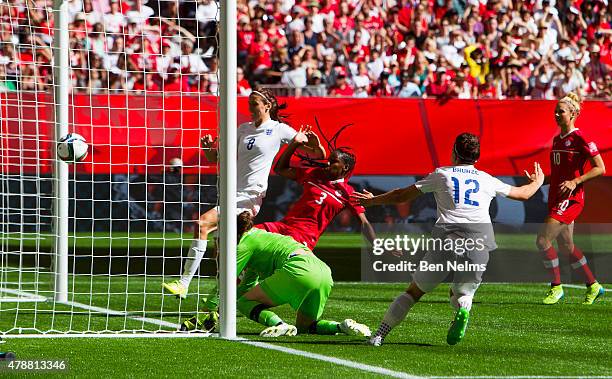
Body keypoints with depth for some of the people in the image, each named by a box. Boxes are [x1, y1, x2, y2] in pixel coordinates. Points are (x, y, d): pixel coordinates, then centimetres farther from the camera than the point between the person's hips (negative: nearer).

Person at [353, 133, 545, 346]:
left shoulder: (442, 175, 14)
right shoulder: (487, 180, 18)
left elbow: (402, 196, 19)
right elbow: (523, 194, 33)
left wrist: (372, 200, 34)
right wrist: (537, 182, 56)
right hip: (479, 241, 1)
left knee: (415, 290, 13)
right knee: (462, 293, 21)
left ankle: (380, 334, 8)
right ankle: (463, 308, -16)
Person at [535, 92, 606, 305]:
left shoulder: (580, 138, -11)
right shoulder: (557, 139, 15)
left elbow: (600, 168, -12)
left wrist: (575, 182, -20)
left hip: (571, 198, -9)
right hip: (556, 198, 9)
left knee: (543, 240, -16)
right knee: (566, 246, 13)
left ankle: (556, 287, -4)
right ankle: (593, 286, 26)